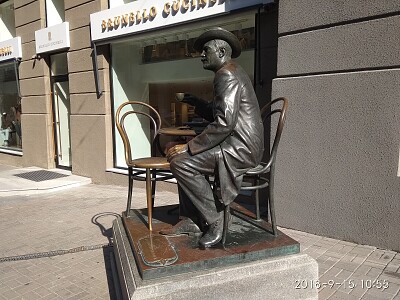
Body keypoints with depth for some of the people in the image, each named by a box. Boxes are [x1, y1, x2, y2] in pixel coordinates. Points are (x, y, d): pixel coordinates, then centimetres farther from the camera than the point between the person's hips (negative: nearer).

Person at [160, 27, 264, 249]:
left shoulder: (226, 75, -13)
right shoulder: (233, 72, 21)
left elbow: (224, 123, -24)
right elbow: (217, 114, 26)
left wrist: (188, 147, -20)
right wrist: (195, 102, 18)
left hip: (242, 148, -11)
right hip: (242, 144, 11)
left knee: (181, 162, -18)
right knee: (184, 158, 15)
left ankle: (215, 219, -6)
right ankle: (190, 221, 12)